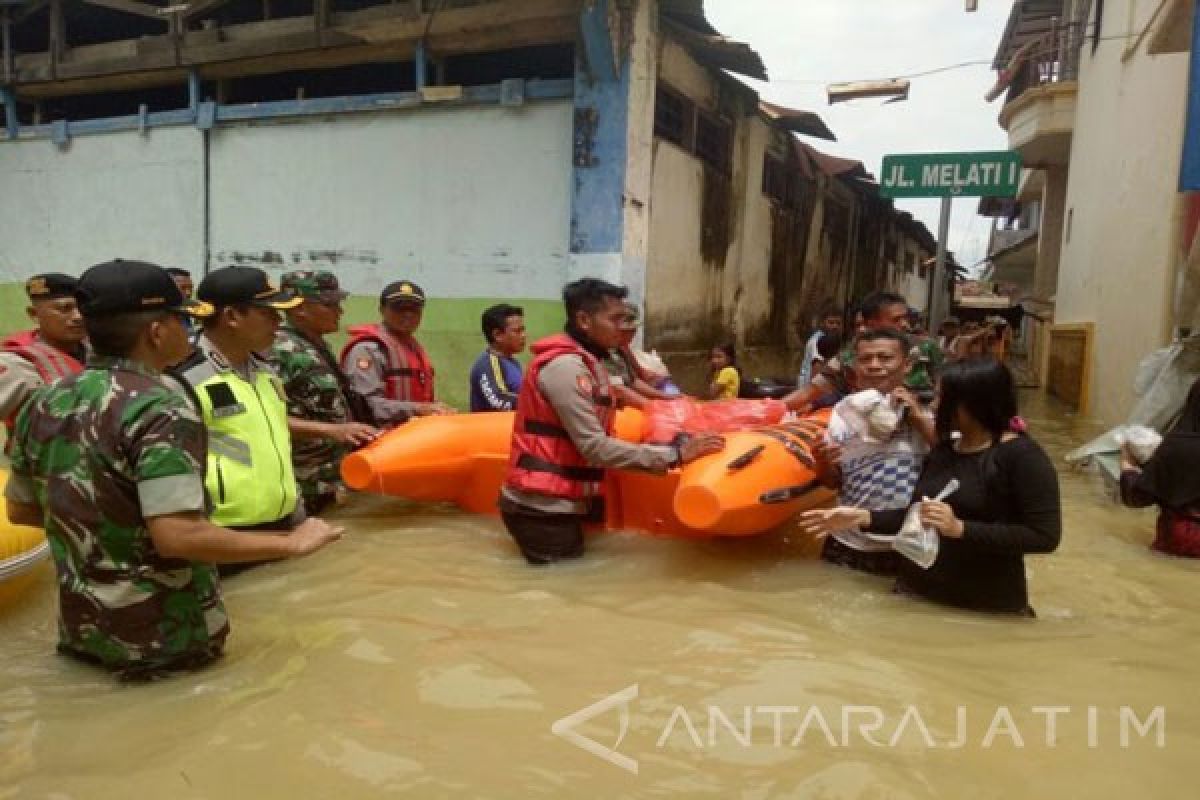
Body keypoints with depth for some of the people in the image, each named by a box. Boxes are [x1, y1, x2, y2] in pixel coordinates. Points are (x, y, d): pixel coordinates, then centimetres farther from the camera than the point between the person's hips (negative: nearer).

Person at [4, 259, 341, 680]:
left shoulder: (43, 405, 2)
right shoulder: (162, 411, -22)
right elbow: (177, 536, -29)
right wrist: (291, 543, -21)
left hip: (79, 625, 8)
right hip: (161, 636, -7)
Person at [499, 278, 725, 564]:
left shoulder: (586, 362, 12)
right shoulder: (566, 365, -19)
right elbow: (594, 447, -22)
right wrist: (673, 454, -21)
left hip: (555, 503, 9)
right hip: (542, 508, -9)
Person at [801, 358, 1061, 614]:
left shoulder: (1022, 456, -13)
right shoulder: (944, 449, 7)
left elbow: (1045, 536, -19)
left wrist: (959, 528, -25)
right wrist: (863, 517, -4)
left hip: (988, 609, -6)